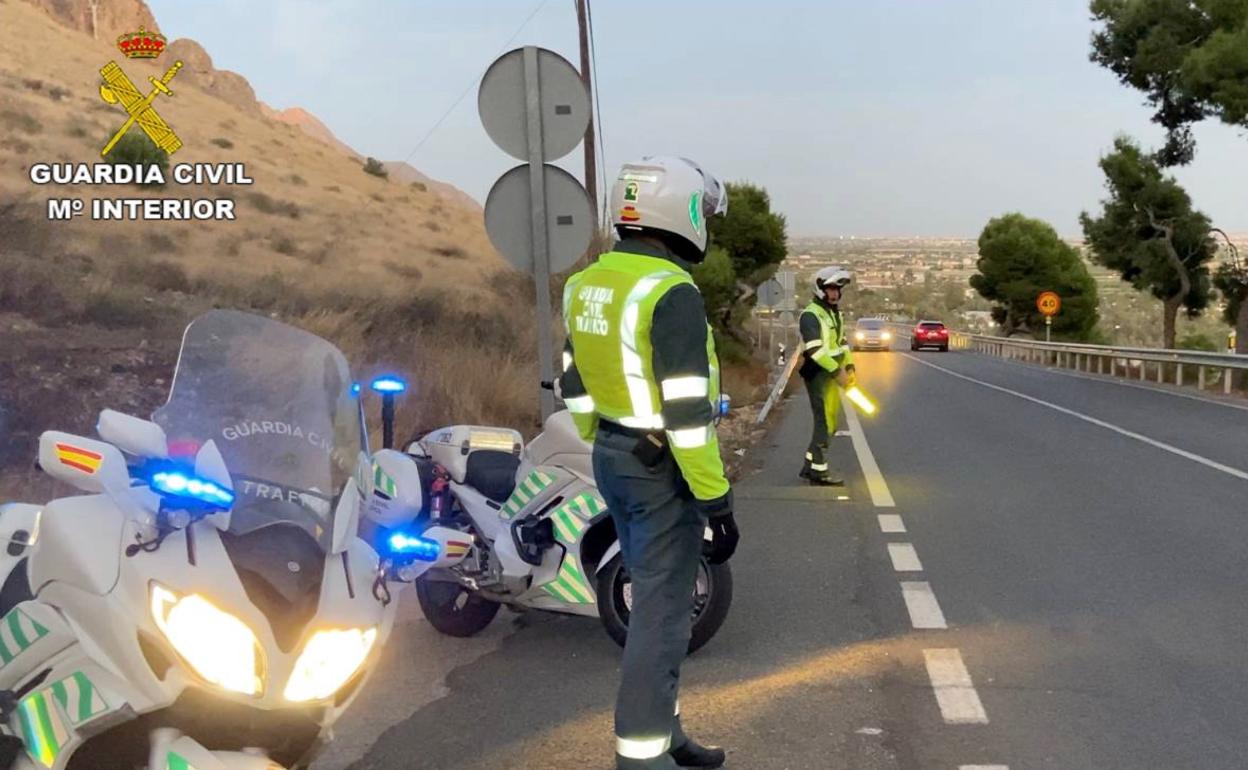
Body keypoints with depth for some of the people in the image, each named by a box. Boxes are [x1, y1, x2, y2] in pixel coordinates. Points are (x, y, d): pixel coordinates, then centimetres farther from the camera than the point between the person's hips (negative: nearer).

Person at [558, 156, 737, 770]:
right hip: (663, 470, -9)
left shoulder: (588, 284, 7)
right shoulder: (672, 293, -21)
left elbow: (575, 385, 14)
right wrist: (715, 498, -18)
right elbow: (686, 411, -24)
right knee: (663, 609, 0)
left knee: (655, 593, 19)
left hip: (612, 460, 9)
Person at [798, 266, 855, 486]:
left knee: (828, 421, 12)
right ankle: (819, 470, 0)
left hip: (833, 374, 9)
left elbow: (842, 342, 20)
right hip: (817, 375, -9)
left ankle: (810, 465, 21)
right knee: (823, 421, -7)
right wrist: (836, 371, -23)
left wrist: (849, 367, 7)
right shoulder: (811, 315, -14)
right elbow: (815, 350, -22)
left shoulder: (835, 313, 16)